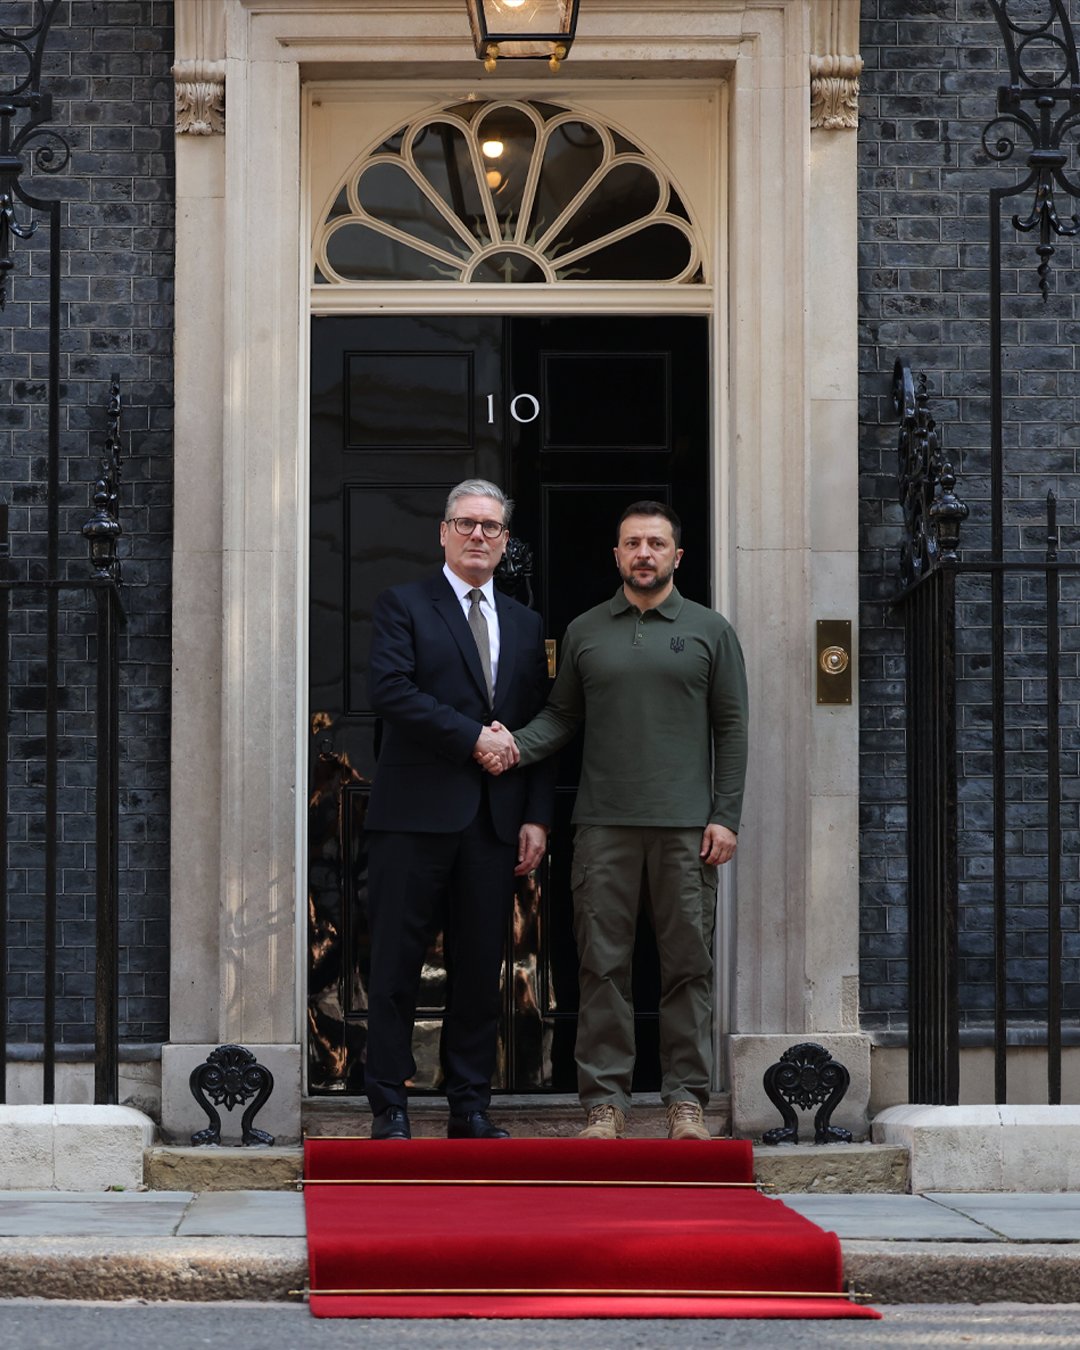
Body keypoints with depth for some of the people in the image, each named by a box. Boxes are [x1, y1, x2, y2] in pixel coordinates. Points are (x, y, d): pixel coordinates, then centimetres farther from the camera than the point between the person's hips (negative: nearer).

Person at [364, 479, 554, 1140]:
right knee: (397, 965, -1)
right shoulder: (403, 605, 4)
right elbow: (391, 691, -11)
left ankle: (471, 1106, 11)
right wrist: (474, 736, -13)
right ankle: (389, 1105, 4)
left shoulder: (526, 625, 17)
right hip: (417, 813, -4)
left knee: (481, 967, 5)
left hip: (495, 820, 4)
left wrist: (537, 817, 5)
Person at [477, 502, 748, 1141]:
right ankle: (606, 1102, 4)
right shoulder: (585, 631, 13)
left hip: (686, 825, -1)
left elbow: (731, 727, 6)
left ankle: (687, 1099, 7)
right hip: (604, 824, 1)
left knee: (688, 963, 0)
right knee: (603, 965, 0)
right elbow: (563, 714, 14)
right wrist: (516, 747, -7)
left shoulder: (710, 630, 8)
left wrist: (726, 817, -2)